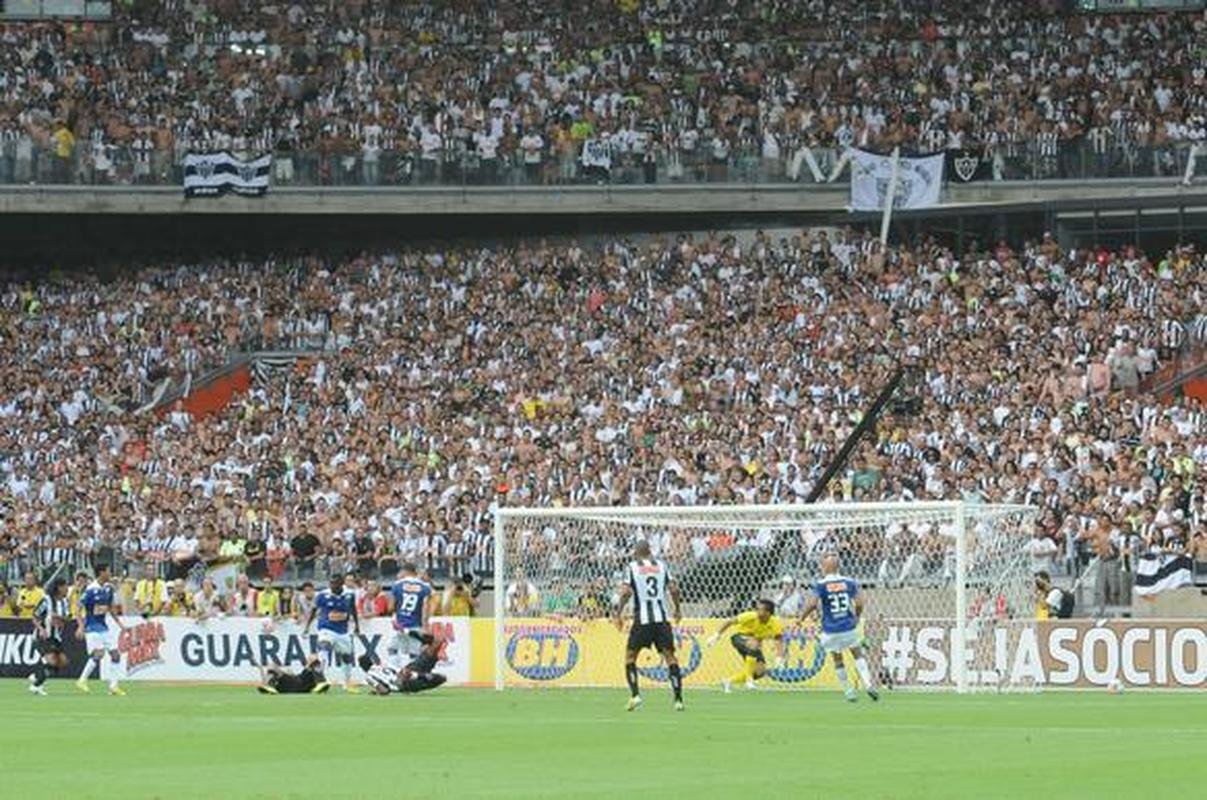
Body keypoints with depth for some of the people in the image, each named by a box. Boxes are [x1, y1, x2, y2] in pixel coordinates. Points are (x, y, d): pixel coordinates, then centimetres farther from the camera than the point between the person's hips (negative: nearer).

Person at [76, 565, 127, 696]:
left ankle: (113, 686, 10)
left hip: (104, 627, 8)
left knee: (115, 654, 3)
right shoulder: (91, 590, -15)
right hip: (92, 628, -8)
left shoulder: (108, 588, 7)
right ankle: (82, 681, -6)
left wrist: (119, 623, 17)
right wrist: (81, 626, -25)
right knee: (98, 653, -20)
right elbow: (79, 608, -15)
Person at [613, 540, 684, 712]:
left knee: (630, 655, 10)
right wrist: (677, 609, 18)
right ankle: (678, 699, -5)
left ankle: (635, 694, -5)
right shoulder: (661, 566, 12)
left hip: (642, 618, -2)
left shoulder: (632, 567, 4)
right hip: (662, 617, 2)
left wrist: (618, 614, -1)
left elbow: (626, 592, -8)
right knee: (669, 655, 4)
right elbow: (674, 589, 4)